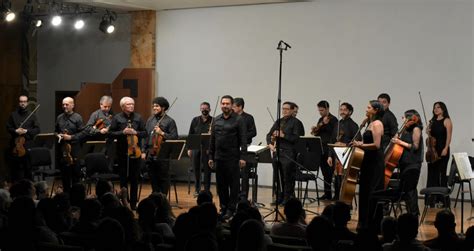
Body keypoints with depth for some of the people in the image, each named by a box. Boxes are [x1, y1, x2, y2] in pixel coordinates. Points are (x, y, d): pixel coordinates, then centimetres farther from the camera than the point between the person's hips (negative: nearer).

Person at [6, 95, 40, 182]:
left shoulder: (32, 116, 7)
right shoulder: (13, 115, 10)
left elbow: (37, 129, 3)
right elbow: (8, 128, 10)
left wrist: (26, 131, -11)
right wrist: (15, 131, -10)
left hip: (29, 146, -1)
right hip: (16, 145, 1)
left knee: (29, 168, 0)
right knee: (17, 169, 0)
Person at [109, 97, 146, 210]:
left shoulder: (138, 117, 5)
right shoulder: (117, 118, 0)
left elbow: (145, 133, 6)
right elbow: (111, 133, -2)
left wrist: (136, 132, -13)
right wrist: (122, 132, -15)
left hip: (135, 151, 1)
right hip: (122, 152, -1)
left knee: (134, 179, 5)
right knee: (123, 179, 6)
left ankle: (133, 203, 13)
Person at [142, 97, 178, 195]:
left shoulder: (170, 121, -2)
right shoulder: (150, 120, 13)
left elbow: (174, 137, -8)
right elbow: (146, 136, 14)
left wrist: (162, 133, -17)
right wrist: (144, 151, 9)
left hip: (162, 154, -5)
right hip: (151, 153, 5)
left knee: (163, 178, 1)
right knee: (153, 178, 11)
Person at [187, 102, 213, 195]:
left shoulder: (213, 121, -2)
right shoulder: (195, 120, 8)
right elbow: (190, 135, 10)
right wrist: (189, 148, 6)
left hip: (207, 148, -3)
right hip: (196, 148, 3)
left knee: (207, 169, 3)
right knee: (196, 169, 9)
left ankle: (207, 189, 13)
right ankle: (197, 189, 20)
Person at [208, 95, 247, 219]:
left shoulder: (238, 120, -4)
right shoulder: (216, 120, 11)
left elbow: (243, 140, -8)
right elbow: (212, 139, 14)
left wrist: (243, 157, -15)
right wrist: (211, 156, 10)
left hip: (233, 158, -5)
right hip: (219, 157, 5)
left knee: (233, 184, 1)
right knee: (221, 184, 9)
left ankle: (231, 209, 7)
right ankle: (223, 207, 19)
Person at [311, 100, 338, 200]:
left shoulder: (333, 119, -8)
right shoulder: (321, 120, 16)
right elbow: (317, 133, 21)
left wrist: (325, 124, -22)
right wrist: (315, 130, -1)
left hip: (329, 150, -8)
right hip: (322, 150, 8)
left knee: (329, 173, -7)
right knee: (325, 173, 10)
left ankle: (329, 194, -4)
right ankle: (327, 194, 15)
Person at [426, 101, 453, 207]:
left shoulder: (446, 121, -3)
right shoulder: (432, 121, 14)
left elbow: (449, 136, -9)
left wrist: (446, 149, -18)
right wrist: (428, 132, -1)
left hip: (442, 150, -6)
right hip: (433, 150, 6)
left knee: (442, 173, -3)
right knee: (432, 173, 4)